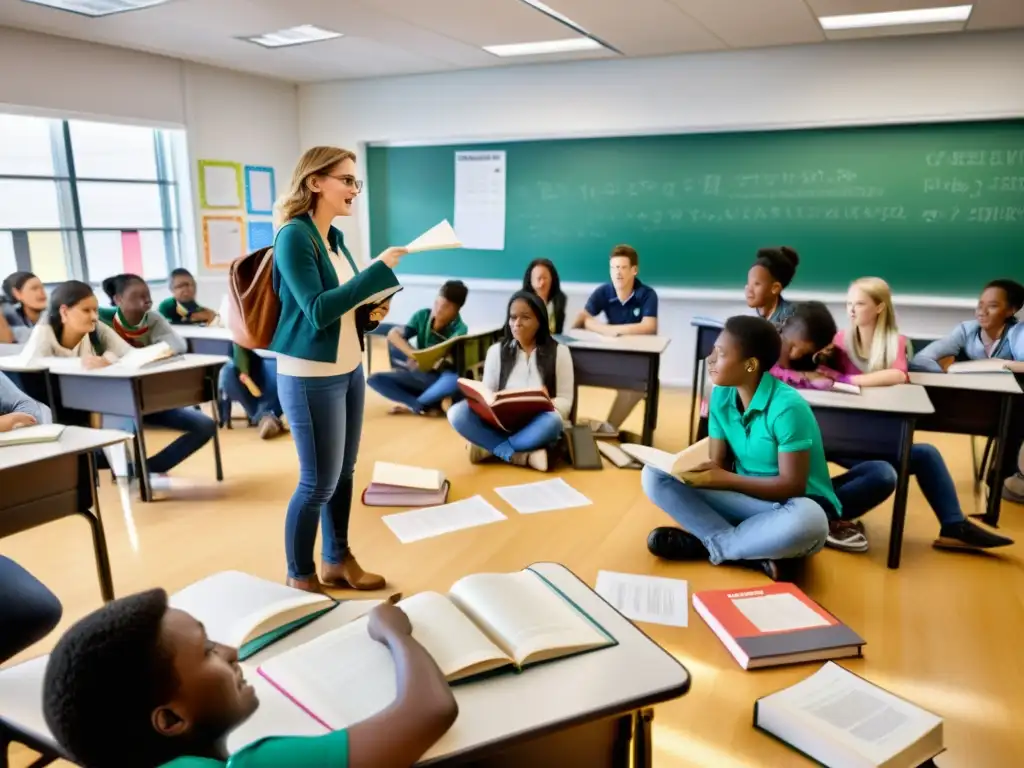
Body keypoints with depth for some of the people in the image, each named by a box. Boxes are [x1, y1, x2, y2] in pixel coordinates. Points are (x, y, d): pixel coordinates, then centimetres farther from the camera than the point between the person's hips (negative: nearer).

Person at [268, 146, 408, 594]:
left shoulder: (335, 237, 10)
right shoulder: (294, 236, -15)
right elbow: (317, 310, -23)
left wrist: (370, 312, -3)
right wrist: (381, 269, -24)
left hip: (350, 369, 8)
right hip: (310, 377, -8)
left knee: (344, 472, 16)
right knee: (319, 482, 2)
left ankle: (338, 560, 33)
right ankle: (300, 578, 22)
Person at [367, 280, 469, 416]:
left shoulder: (459, 329, -14)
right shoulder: (422, 315, -4)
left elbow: (447, 360, -25)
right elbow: (393, 334, -14)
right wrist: (414, 354, -28)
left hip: (443, 379, -4)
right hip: (420, 377, 4)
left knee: (455, 379, -40)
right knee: (375, 379, -15)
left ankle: (413, 405, -18)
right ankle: (430, 406, -24)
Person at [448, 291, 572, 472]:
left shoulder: (559, 351, 3)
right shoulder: (496, 351, 8)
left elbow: (565, 402, 0)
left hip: (536, 428, -2)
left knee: (552, 421, -38)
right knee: (458, 413, -27)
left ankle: (489, 447, -25)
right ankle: (524, 456, -30)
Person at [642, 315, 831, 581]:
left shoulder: (787, 407, -22)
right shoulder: (721, 396, -4)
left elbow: (792, 486, -20)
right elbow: (719, 463, -2)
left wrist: (724, 479, -26)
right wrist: (697, 470, -24)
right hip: (744, 497, 5)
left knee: (807, 520, -42)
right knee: (655, 475, -13)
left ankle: (709, 544, -18)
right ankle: (753, 553, -22)